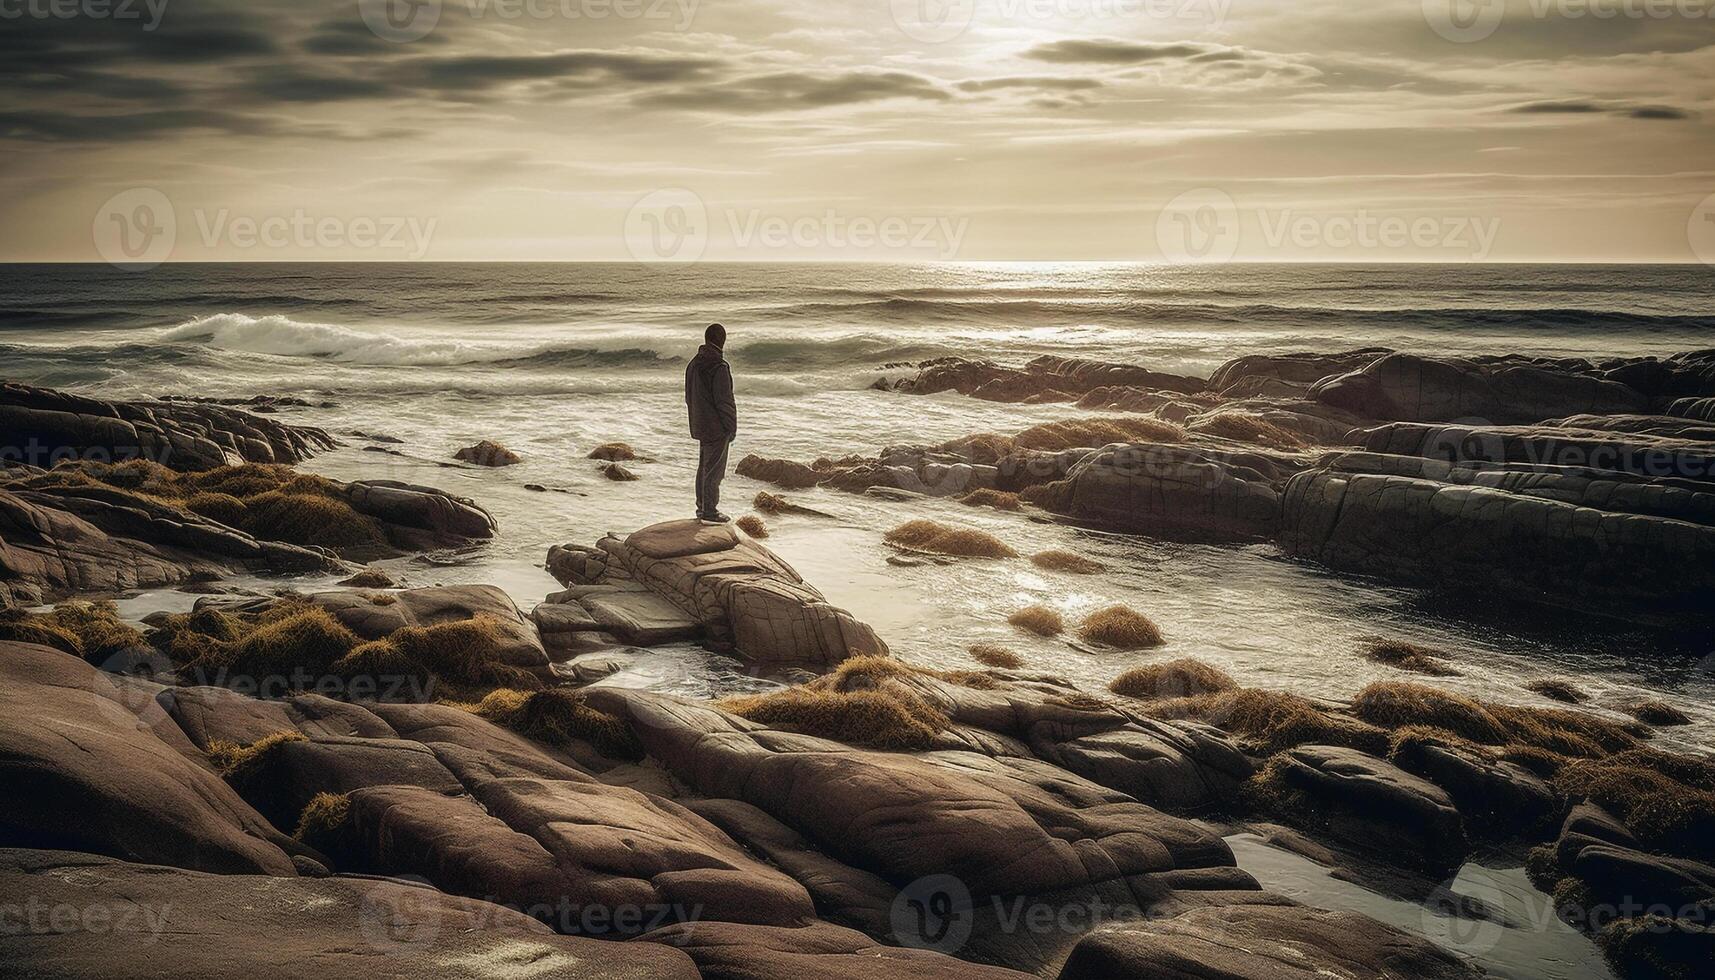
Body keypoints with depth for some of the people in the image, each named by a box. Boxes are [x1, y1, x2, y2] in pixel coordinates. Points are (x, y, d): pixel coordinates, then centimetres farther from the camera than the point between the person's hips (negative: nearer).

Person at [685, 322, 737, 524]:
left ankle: (702, 507, 26)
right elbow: (724, 400, -20)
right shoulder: (719, 367, -21)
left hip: (700, 425, 9)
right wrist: (732, 427, -11)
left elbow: (689, 396, 14)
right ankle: (709, 512, 2)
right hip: (717, 427, -9)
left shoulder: (693, 364, 7)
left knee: (704, 466, 17)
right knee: (714, 469, -2)